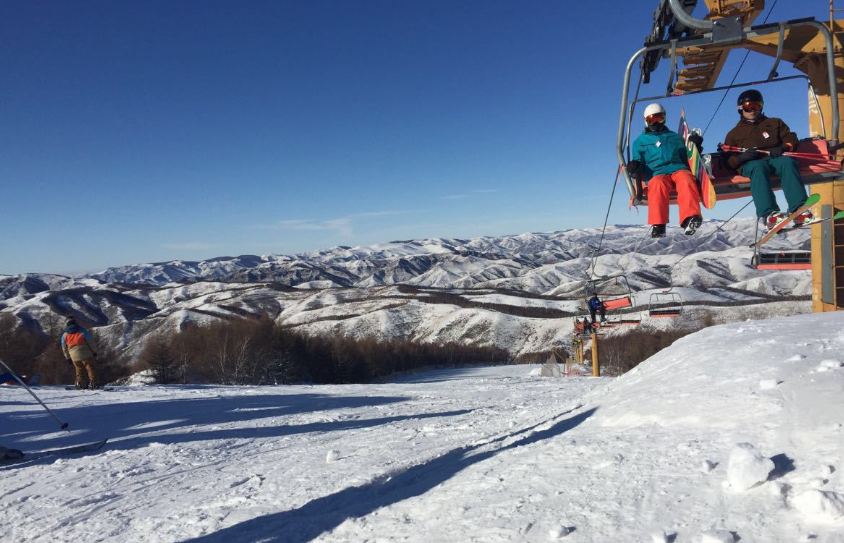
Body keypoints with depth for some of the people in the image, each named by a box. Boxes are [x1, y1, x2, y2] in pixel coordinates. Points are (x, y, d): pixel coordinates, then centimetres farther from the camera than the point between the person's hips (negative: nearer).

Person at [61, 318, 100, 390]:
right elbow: (90, 342, -2)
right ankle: (94, 383, -7)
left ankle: (80, 384, 12)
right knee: (90, 368, 1)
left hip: (74, 356, 3)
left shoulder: (64, 335, 10)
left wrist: (68, 358, 23)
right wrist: (94, 352, 6)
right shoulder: (82, 331, -1)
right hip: (85, 354, -3)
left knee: (79, 371, 18)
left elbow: (64, 348, 14)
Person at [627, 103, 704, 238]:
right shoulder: (640, 141, 26)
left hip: (678, 169, 2)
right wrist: (635, 168, -6)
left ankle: (689, 219, -51)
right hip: (657, 173, -2)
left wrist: (695, 147, 9)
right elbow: (639, 164, 19)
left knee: (686, 180, -35)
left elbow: (686, 158, 30)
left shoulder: (675, 137, 32)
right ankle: (658, 226, -49)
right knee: (658, 184, -39)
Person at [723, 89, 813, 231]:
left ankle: (798, 210, -51)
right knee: (759, 167, -40)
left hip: (775, 158, 2)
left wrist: (783, 147, -6)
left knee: (788, 162, -35)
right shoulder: (734, 133, 28)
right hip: (750, 164, -2)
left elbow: (791, 138, 19)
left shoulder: (775, 123, 32)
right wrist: (741, 157, -9)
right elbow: (729, 160, 15)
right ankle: (768, 214, -58)